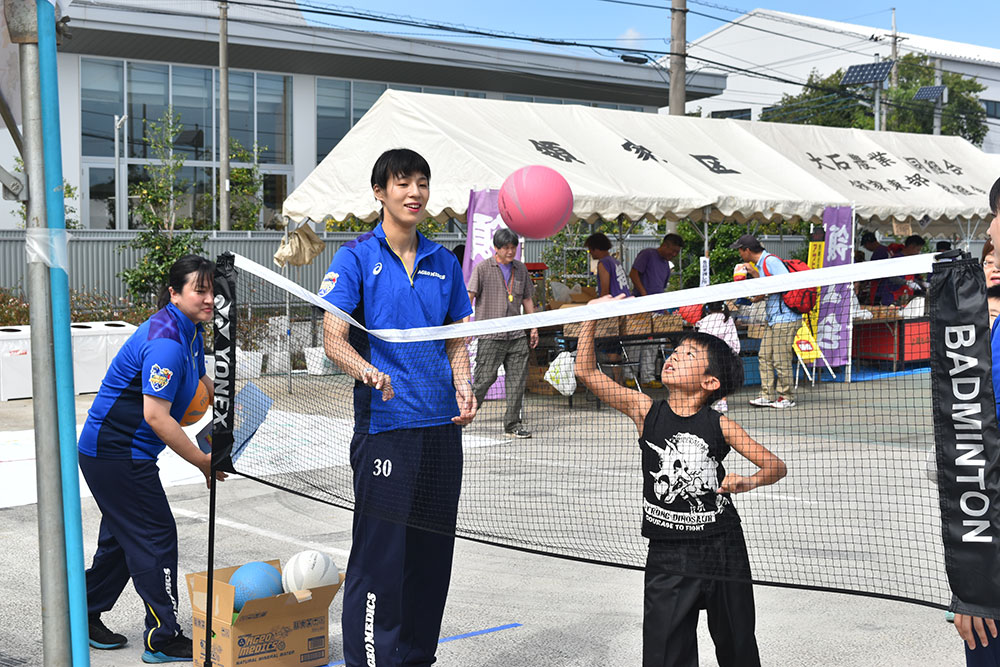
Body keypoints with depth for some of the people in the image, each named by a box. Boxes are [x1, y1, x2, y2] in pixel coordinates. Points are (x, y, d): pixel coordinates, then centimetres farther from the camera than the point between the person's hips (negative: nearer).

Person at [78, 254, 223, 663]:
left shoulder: (191, 329, 6)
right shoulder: (165, 341, -26)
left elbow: (199, 380, 25)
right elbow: (156, 416, -29)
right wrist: (202, 461, -22)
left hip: (116, 450, 10)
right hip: (116, 455, -10)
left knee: (122, 535, 19)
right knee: (155, 537, -5)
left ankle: (85, 618, 34)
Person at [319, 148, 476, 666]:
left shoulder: (443, 263, 13)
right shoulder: (356, 257, -2)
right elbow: (333, 338, -9)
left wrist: (464, 388, -1)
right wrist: (367, 371, -29)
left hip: (442, 428, 5)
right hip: (384, 427, -5)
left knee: (433, 550, 11)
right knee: (380, 552, -6)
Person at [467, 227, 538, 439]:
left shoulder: (520, 269, 14)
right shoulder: (483, 268, 0)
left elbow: (527, 300, 21)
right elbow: (469, 296, -6)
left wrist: (534, 328, 17)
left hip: (517, 335, 5)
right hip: (490, 336, -4)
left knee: (517, 380, 2)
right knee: (484, 379, -5)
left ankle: (513, 425, 10)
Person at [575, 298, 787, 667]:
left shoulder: (718, 424, -4)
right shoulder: (646, 411, -2)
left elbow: (776, 465, -4)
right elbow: (587, 371, -5)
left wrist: (750, 481, -24)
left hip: (723, 549, 0)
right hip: (668, 556, 0)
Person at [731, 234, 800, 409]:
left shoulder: (770, 260, -13)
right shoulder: (761, 265, 18)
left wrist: (764, 292, -16)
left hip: (785, 318, -10)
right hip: (774, 319, 10)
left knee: (781, 359, -5)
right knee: (764, 356, 8)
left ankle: (787, 397, 5)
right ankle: (768, 396, 12)